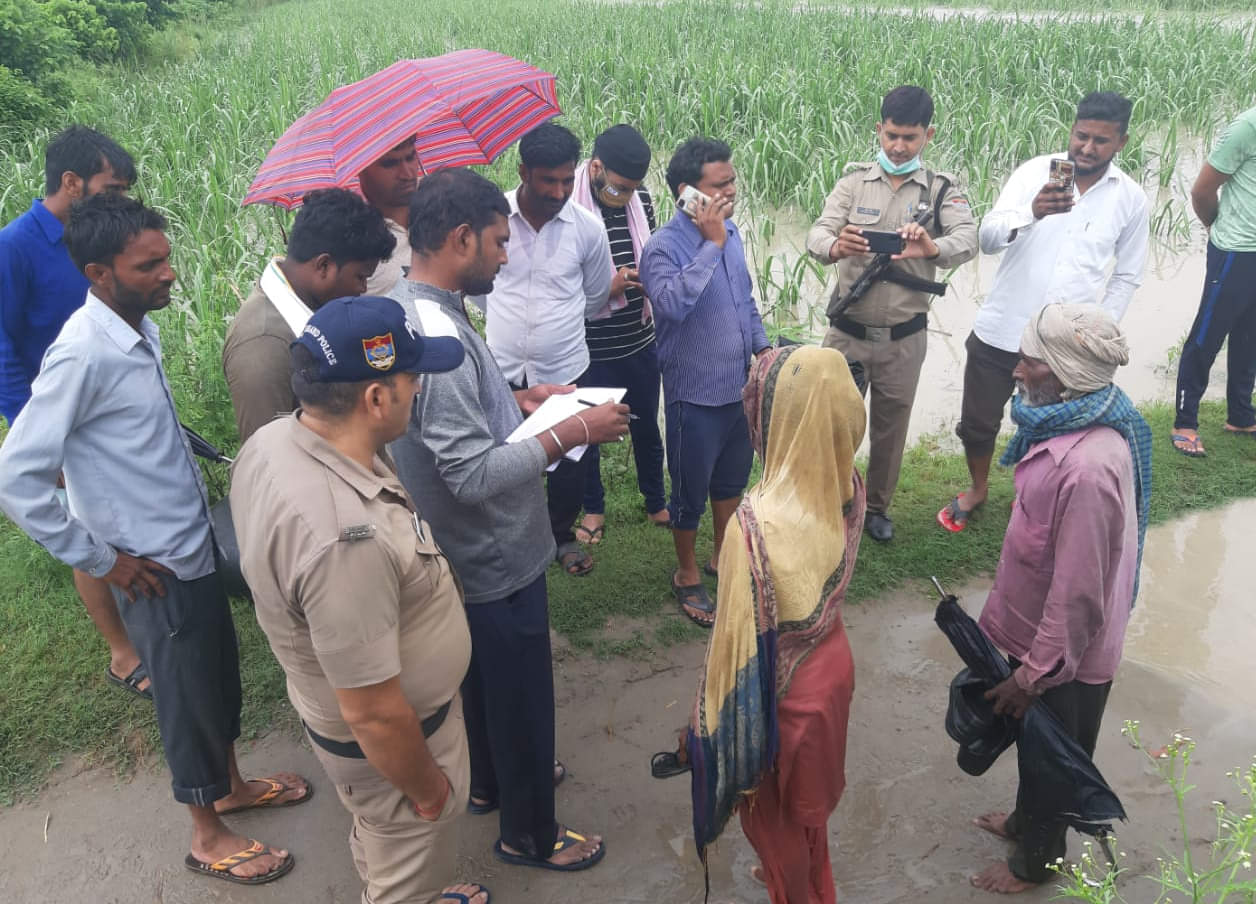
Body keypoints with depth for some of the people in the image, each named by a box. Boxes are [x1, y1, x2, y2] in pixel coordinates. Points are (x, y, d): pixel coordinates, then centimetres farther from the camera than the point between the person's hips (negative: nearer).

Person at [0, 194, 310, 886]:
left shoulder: (139, 327, 1)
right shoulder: (83, 354, -25)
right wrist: (100, 560, -17)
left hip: (194, 541, 8)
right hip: (154, 568, -8)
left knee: (221, 671, 23)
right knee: (189, 696, 10)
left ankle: (231, 784, 47)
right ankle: (208, 837, 32)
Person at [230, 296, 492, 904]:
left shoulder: (271, 441, -14)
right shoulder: (345, 539, -43)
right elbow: (373, 714, -32)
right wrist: (427, 788, -13)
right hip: (388, 743, -8)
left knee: (379, 850, 36)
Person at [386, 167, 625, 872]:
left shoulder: (412, 307, 1)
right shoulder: (437, 336, -32)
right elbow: (475, 475, -33)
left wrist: (515, 397, 5)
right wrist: (574, 432, -26)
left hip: (472, 551, 10)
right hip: (496, 558, -10)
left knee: (486, 680, 29)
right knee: (522, 697, 11)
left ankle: (494, 781, 52)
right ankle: (529, 833, 34)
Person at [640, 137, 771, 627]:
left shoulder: (731, 232, 3)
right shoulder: (662, 247, -20)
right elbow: (674, 303, -40)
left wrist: (761, 346, 6)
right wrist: (711, 245, -33)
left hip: (740, 387, 7)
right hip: (696, 395, -7)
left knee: (732, 479, 22)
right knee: (690, 492, 9)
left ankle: (724, 556, 44)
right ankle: (687, 576, 30)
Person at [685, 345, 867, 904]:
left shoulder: (758, 524, -37)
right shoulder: (846, 484, -15)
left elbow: (742, 645, -26)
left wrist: (708, 727, -10)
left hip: (784, 693, -7)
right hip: (831, 663, 7)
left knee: (775, 812, 23)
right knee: (810, 794, 33)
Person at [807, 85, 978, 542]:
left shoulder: (942, 190, -3)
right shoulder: (855, 181, -1)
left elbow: (968, 239, -20)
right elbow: (817, 233, -14)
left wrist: (932, 248, -42)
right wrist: (834, 246, -38)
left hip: (904, 336, 0)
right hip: (847, 330, 0)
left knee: (891, 425, 16)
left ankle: (877, 506, 37)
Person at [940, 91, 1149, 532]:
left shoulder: (1131, 199, -2)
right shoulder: (1036, 171, -6)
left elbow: (1126, 277, 8)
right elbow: (988, 238, -19)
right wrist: (1032, 212, -38)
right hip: (999, 331, 0)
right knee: (977, 424, 12)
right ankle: (977, 489, 39)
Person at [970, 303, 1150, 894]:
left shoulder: (1089, 468, -36)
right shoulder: (1070, 422, -6)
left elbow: (1077, 595, -29)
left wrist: (1033, 675, -18)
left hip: (1062, 656, -8)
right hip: (1037, 629, 8)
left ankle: (1035, 861, 42)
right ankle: (1025, 820, 54)